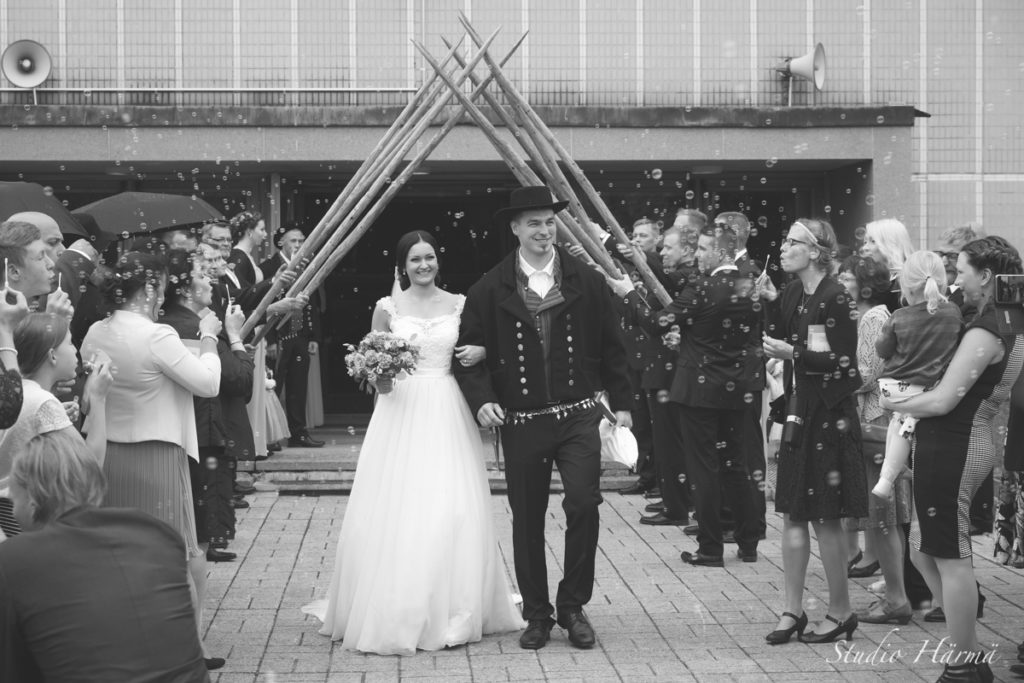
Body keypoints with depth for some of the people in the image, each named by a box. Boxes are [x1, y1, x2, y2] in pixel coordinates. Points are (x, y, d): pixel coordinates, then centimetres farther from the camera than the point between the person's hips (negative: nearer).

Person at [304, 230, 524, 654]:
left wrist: (479, 354, -6)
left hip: (447, 414, 1)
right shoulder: (388, 308, 4)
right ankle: (395, 614, 8)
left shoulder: (459, 305, 7)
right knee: (395, 513, -3)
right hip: (400, 411, -1)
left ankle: (451, 611, 11)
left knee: (451, 513, -2)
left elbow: (477, 350, 16)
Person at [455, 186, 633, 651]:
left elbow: (611, 347, 8)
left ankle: (573, 605, 6)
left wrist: (621, 404, 6)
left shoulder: (586, 281, 3)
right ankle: (537, 615, 21)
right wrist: (481, 399, -11)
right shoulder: (490, 290, 0)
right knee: (526, 521, 7)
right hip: (520, 421, 0)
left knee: (584, 504, -12)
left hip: (578, 418, 0)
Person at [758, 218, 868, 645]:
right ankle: (793, 610, 16)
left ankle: (840, 612, 14)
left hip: (829, 416, -8)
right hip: (799, 411, 8)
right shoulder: (794, 293, 9)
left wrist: (795, 353, -22)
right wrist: (770, 303, 2)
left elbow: (844, 362, -16)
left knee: (825, 517, 0)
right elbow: (779, 341, 12)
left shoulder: (834, 297, -14)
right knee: (792, 513, 8)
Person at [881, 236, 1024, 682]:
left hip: (951, 448, -10)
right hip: (968, 442, 10)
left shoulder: (983, 332, -18)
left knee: (951, 558, -3)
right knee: (923, 549, 18)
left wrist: (897, 405, -4)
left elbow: (943, 400, -20)